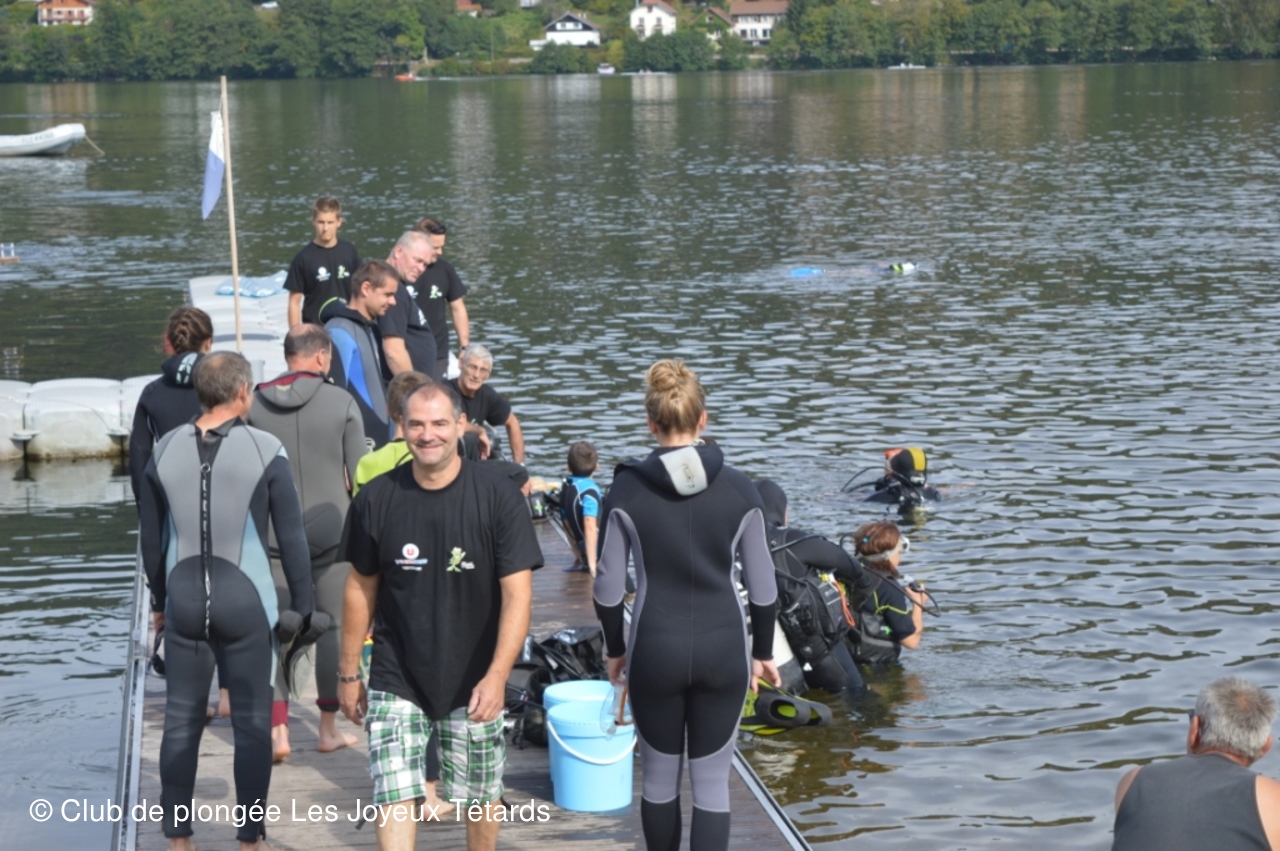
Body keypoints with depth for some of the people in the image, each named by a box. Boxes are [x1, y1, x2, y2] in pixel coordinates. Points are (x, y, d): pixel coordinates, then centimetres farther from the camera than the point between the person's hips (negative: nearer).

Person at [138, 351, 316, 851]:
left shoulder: (165, 450, 2)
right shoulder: (264, 451, -8)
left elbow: (151, 537, 9)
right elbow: (291, 537, -6)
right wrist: (302, 605, 4)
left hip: (184, 602, 3)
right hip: (245, 602, -3)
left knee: (181, 720, 11)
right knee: (252, 723, 6)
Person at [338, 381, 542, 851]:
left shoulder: (499, 497, -11)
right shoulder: (376, 499, -5)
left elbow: (517, 594, -13)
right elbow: (361, 587, 7)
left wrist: (497, 676, -22)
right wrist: (348, 672, 10)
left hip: (473, 684, 0)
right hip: (396, 683, 1)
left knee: (481, 800, 13)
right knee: (394, 798, -8)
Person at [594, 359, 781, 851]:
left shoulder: (626, 489, -7)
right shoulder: (738, 489, -4)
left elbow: (609, 585, -3)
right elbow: (762, 585, 1)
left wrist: (615, 649, 12)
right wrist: (763, 653, 14)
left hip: (655, 650, 0)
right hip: (723, 649, 0)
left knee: (660, 777, 16)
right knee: (712, 783, 6)